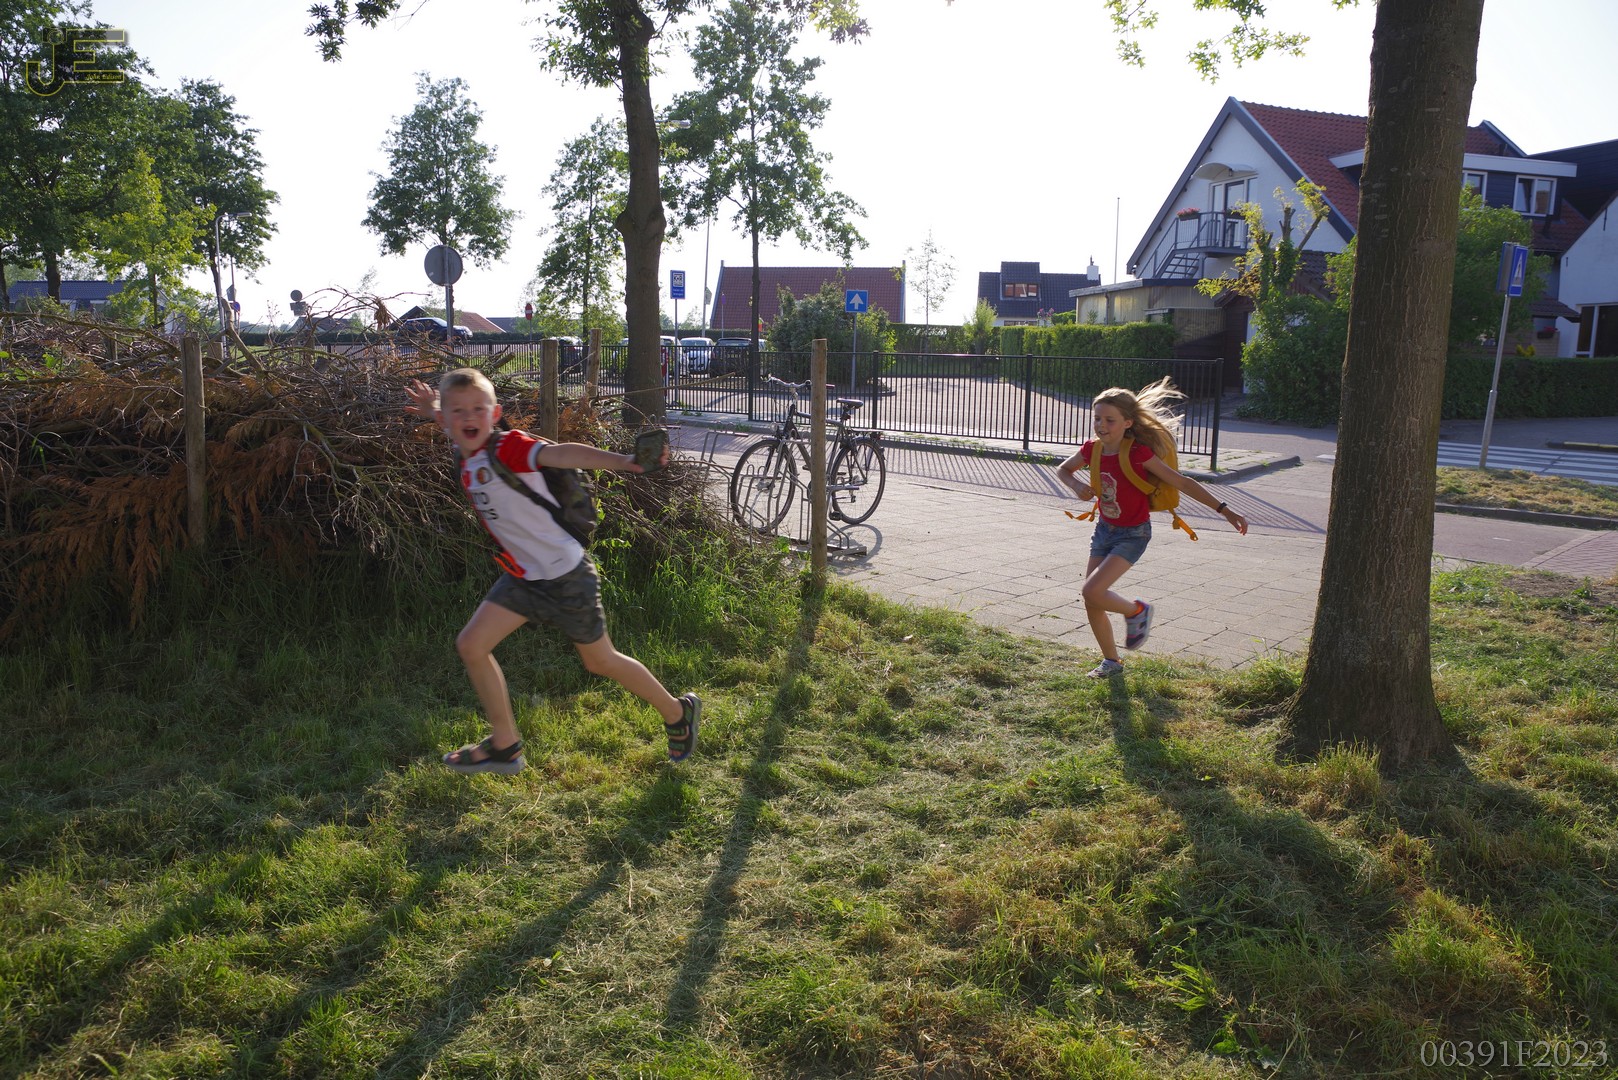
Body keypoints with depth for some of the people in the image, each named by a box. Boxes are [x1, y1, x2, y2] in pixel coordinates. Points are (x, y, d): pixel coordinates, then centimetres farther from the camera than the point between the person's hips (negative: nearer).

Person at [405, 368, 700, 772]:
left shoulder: (510, 447, -21)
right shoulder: (468, 460, 2)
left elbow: (560, 452, -42)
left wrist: (622, 462, -57)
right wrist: (435, 412, 21)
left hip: (566, 576, -8)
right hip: (523, 576, 8)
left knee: (600, 662, 7)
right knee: (471, 645, 3)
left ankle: (679, 713, 31)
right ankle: (505, 747, 19)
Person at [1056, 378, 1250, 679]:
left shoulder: (1138, 454, -22)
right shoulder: (1092, 449, -6)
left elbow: (1182, 482, -20)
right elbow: (1063, 470, 13)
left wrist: (1225, 510, -22)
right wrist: (1078, 486, -10)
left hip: (1133, 535, -6)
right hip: (1104, 530, 6)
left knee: (1092, 591, -22)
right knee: (1091, 601, 5)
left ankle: (1136, 611, 9)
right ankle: (1111, 662, 26)